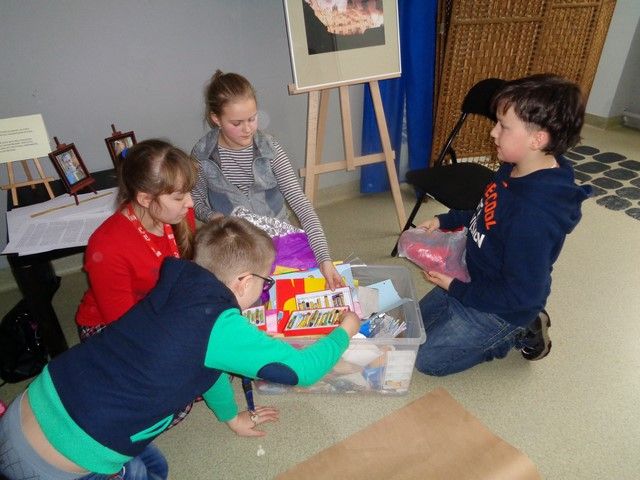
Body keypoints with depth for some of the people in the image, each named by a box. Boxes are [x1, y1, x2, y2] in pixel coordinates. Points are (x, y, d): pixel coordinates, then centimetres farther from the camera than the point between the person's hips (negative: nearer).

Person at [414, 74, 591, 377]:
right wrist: (444, 221, 2)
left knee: (427, 359, 4)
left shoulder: (535, 215, -38)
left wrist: (456, 289, -20)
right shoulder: (514, 170, -10)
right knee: (417, 323, 24)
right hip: (475, 278, 9)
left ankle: (521, 333, 11)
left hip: (498, 309, -8)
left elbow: (523, 294, -29)